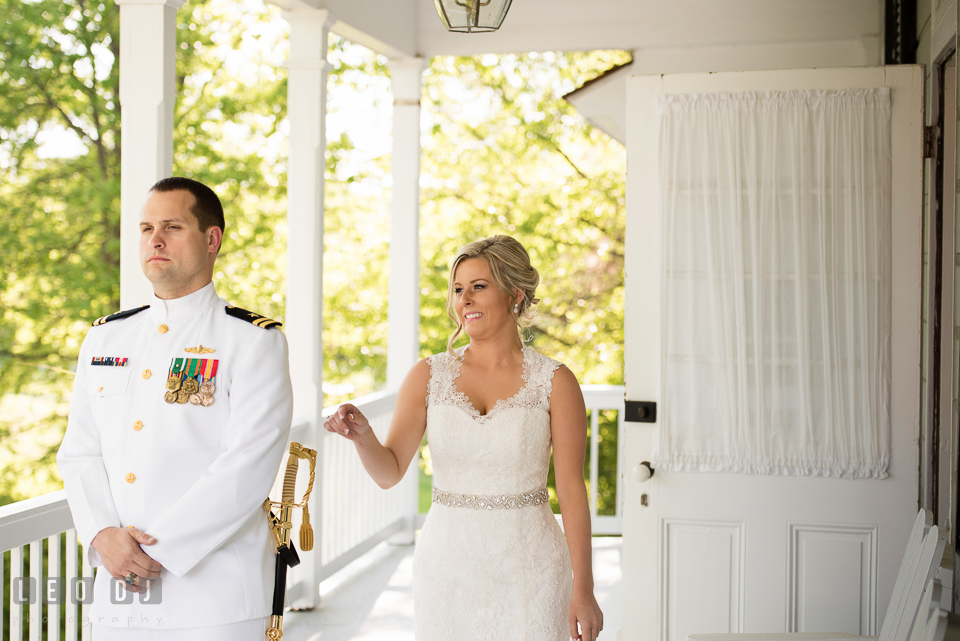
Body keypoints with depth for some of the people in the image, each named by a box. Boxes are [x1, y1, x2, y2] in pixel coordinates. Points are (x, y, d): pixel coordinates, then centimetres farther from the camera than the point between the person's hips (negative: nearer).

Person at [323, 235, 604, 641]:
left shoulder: (555, 382, -4)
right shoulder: (428, 376, 2)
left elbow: (572, 489, -4)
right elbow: (389, 471, -4)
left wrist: (583, 590, -6)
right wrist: (362, 436, -26)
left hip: (526, 566, -2)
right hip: (447, 559, 2)